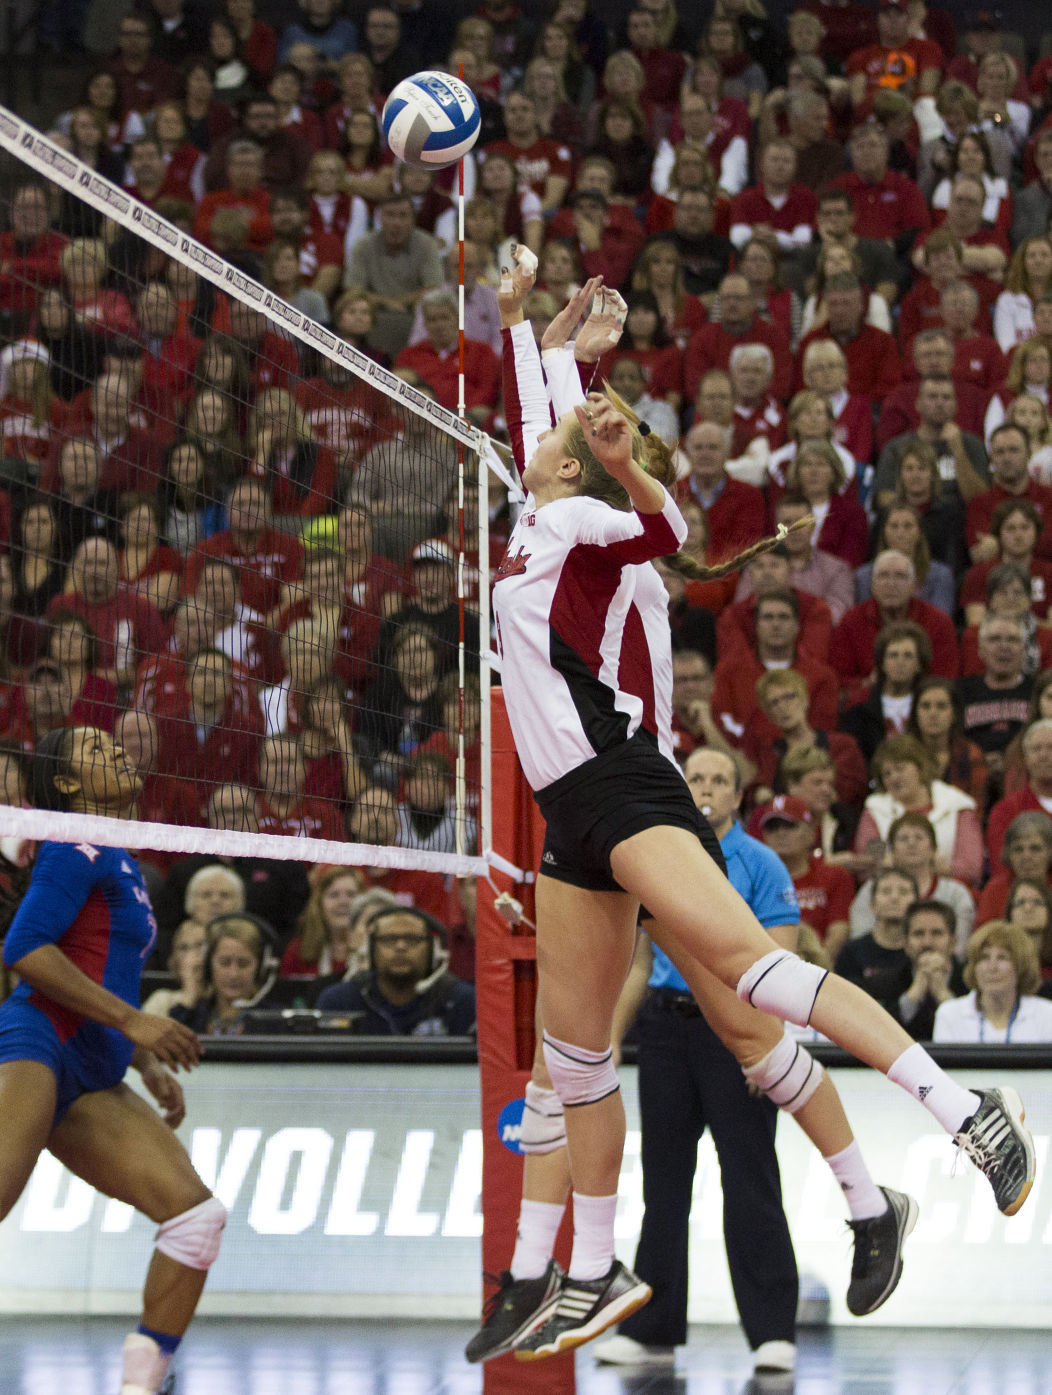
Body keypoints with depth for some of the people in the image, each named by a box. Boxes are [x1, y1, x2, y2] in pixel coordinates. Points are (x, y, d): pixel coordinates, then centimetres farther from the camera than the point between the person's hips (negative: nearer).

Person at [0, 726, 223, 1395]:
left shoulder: (121, 864, 28)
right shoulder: (79, 849, -1)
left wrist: (150, 1066, 28)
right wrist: (131, 1020, -14)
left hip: (89, 1083, 10)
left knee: (198, 1213, 0)